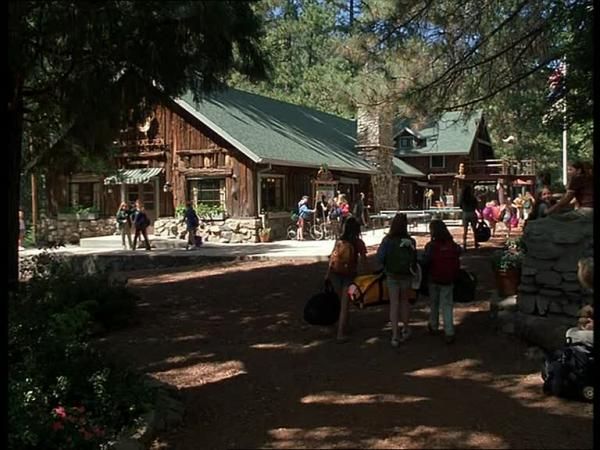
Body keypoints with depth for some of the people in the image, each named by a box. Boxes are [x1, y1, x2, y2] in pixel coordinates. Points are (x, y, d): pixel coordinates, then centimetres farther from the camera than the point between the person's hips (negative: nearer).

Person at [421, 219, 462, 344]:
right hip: (448, 280, 2)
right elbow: (457, 263, 3)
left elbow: (425, 262, -14)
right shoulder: (453, 245, -4)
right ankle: (449, 333, -3)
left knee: (434, 303, 19)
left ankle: (433, 327, 34)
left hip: (434, 279, -1)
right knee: (447, 306, 5)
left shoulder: (431, 246, -16)